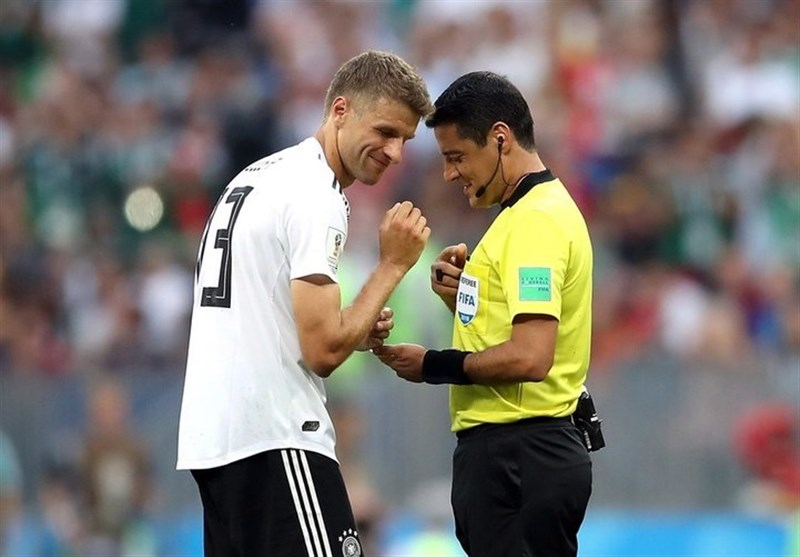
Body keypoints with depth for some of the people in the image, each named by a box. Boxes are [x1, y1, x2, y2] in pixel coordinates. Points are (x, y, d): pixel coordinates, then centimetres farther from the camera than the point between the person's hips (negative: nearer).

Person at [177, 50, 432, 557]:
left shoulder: (260, 178, 18)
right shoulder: (315, 196, -13)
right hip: (275, 438, -10)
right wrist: (393, 264, -8)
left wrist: (357, 332, 12)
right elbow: (324, 351, -17)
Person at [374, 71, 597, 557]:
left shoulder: (535, 221, -15)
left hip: (519, 457, -11)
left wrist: (434, 365, -13)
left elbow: (530, 357, -24)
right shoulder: (539, 210, 18)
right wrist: (462, 293, 4)